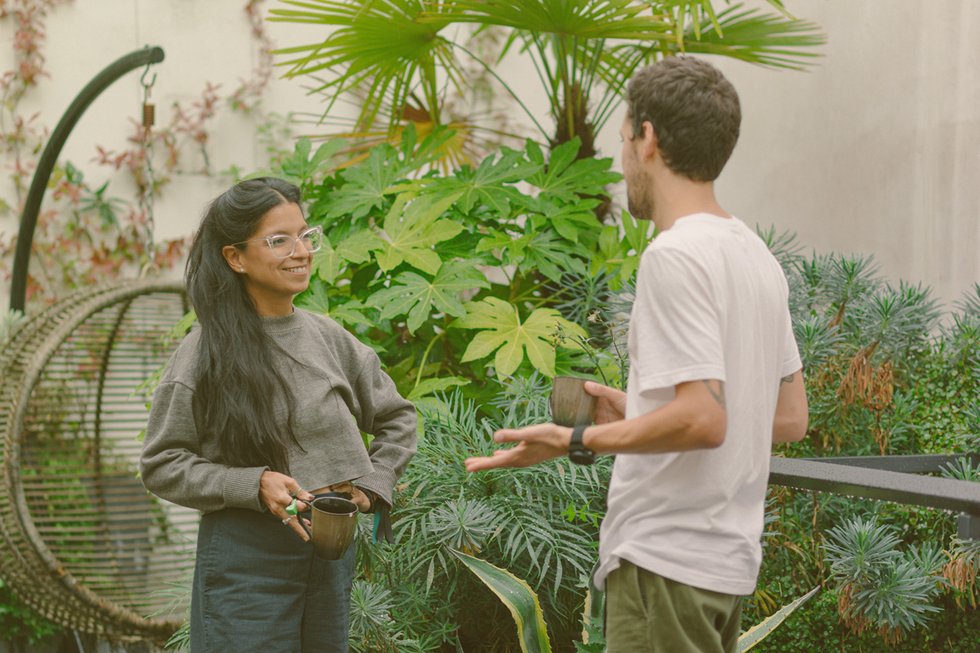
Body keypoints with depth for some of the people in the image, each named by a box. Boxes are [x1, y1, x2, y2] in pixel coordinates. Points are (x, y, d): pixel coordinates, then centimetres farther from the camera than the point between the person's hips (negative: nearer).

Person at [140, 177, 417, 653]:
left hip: (332, 551, 5)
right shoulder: (205, 352, -6)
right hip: (245, 555, -4)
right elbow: (161, 464, -6)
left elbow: (396, 418, 19)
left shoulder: (328, 338, 6)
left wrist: (372, 485, 4)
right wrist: (254, 485, -17)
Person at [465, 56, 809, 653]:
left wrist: (577, 441, -16)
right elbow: (791, 418, 17)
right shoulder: (756, 253, 14)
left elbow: (703, 420, -23)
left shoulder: (675, 255, -15)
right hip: (729, 554, 10)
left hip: (667, 561, -10)